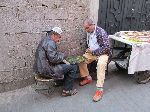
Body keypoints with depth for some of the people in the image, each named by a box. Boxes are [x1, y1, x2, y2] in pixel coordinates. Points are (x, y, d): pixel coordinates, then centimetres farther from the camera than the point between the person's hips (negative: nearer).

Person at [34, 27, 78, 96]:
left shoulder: (45, 40, 15)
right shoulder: (50, 43, -18)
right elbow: (54, 59, -27)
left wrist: (63, 60, 9)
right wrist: (62, 55, -8)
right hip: (46, 70, -11)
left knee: (65, 65, 25)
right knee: (73, 68, -7)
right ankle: (66, 91, 2)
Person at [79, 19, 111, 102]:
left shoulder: (101, 32, -21)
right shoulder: (89, 32, 3)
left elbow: (106, 47, -25)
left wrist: (93, 52, -22)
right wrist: (88, 49, -1)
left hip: (103, 53, -8)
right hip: (92, 52, 8)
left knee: (101, 64, -35)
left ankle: (99, 89, -32)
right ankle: (87, 78, 12)